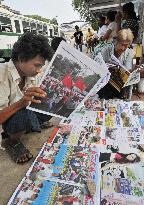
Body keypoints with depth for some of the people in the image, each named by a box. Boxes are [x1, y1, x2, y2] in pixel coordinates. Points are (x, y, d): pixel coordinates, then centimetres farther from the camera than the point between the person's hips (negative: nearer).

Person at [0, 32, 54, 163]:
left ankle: (14, 132, 7)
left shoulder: (29, 74, -6)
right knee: (22, 114, -36)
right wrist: (21, 103, -43)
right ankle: (13, 142, -2)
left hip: (24, 115, 7)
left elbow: (37, 102, 0)